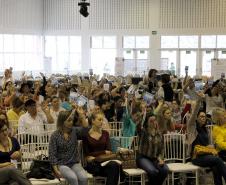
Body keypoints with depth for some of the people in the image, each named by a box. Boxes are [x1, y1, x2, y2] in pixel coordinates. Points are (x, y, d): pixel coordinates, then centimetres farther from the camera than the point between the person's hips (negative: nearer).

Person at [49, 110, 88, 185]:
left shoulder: (74, 131, 6)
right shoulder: (55, 136, -3)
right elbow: (52, 154, -4)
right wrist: (56, 170, -13)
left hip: (75, 163, 3)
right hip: (62, 164, -3)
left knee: (83, 178, -27)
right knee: (73, 178, -32)